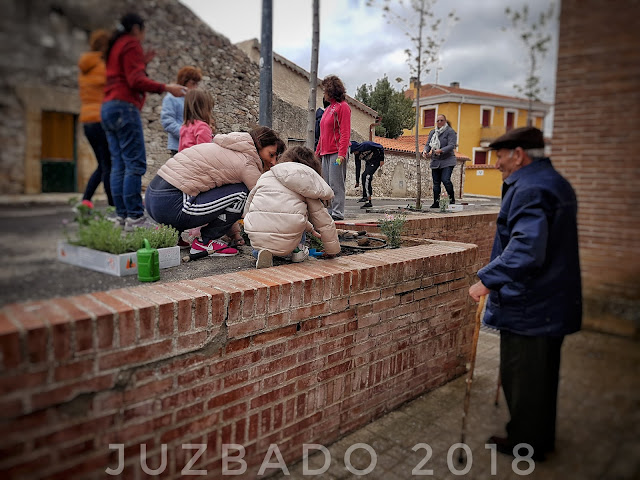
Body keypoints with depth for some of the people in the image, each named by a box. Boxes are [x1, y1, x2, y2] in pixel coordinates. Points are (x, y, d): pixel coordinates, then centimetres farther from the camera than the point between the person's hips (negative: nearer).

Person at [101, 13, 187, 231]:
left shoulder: (115, 46, 27)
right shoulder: (132, 45, -1)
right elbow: (136, 81, -12)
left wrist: (141, 62, 24)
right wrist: (166, 88, -16)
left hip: (109, 107, 10)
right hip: (125, 107, -10)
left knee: (118, 164, 5)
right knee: (135, 163, -13)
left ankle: (121, 216, 3)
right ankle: (135, 217, -17)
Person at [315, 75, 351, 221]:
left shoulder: (342, 107, -5)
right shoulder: (328, 108, 20)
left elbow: (345, 133, -13)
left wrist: (342, 153, -20)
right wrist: (318, 151, 20)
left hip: (337, 152, -8)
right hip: (326, 152, 9)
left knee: (336, 183, -8)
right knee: (327, 184, 7)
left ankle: (338, 212, -4)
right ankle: (329, 211, 12)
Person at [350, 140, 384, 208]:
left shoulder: (366, 145, -25)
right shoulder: (357, 155, -5)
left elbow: (381, 147, -16)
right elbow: (357, 168, 2)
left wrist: (382, 159, -16)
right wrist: (357, 181, 2)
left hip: (376, 160, -7)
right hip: (368, 162, 7)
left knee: (366, 176, -23)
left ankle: (366, 196, -22)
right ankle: (368, 202, 1)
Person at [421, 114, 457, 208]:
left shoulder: (450, 131, -3)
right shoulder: (432, 132, 15)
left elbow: (451, 145, -14)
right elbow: (428, 144, 14)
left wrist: (441, 150, -29)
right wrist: (425, 151, -9)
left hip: (447, 161, -5)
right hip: (435, 162, 6)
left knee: (445, 180, -18)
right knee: (436, 182, 5)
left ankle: (452, 199, -2)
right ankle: (436, 203, 10)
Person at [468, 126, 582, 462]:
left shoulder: (530, 189, -21)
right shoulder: (557, 183, 12)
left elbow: (526, 248, -34)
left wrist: (488, 279, -31)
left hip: (527, 308, -10)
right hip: (555, 304, 11)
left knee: (521, 377, 6)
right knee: (544, 374, 22)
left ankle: (525, 443, 23)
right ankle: (542, 437, 39)